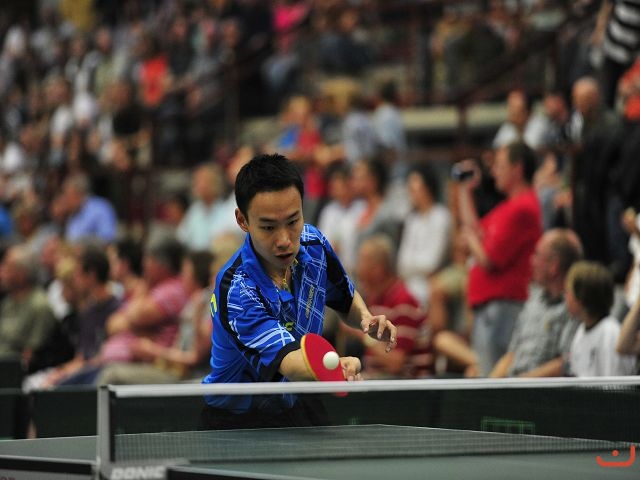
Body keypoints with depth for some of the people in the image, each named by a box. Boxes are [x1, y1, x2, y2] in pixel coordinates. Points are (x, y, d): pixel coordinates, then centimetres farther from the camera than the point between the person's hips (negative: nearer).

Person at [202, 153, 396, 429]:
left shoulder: (313, 244, -10)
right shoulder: (235, 292, -33)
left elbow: (345, 298, 12)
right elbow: (287, 360, -45)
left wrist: (365, 318, -12)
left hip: (298, 405, 5)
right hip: (238, 421, -5)